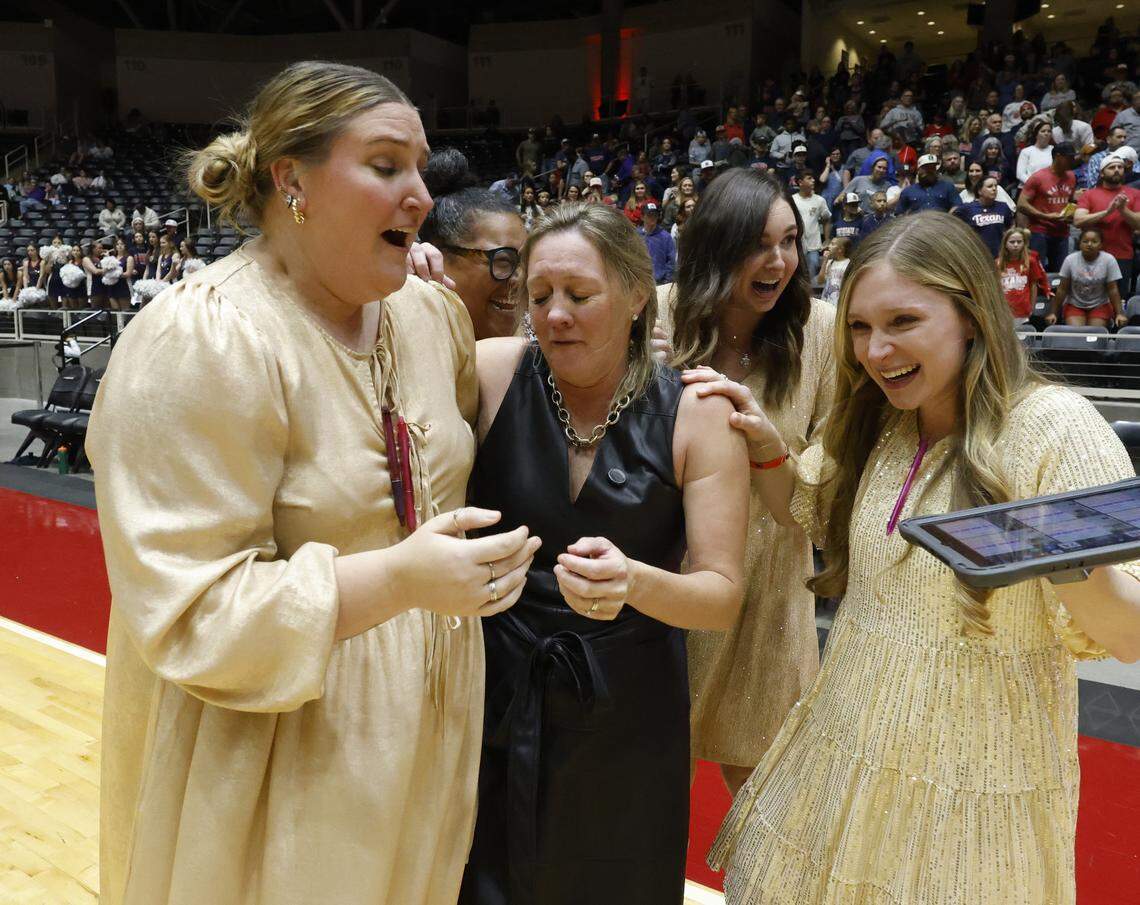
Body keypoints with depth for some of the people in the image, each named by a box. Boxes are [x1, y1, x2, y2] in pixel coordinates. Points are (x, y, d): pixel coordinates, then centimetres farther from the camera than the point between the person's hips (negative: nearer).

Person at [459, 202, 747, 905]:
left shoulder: (696, 416, -11)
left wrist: (636, 582, -31)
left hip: (628, 711, 0)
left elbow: (724, 597, -11)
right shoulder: (493, 372, -10)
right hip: (498, 695, 0)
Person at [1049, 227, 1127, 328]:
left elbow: (1113, 290, -9)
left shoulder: (1109, 260, -12)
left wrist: (1119, 314, -15)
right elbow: (1062, 290, -5)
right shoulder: (1070, 260, -10)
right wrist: (1053, 313, -6)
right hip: (1074, 306, 0)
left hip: (1100, 306, 0)